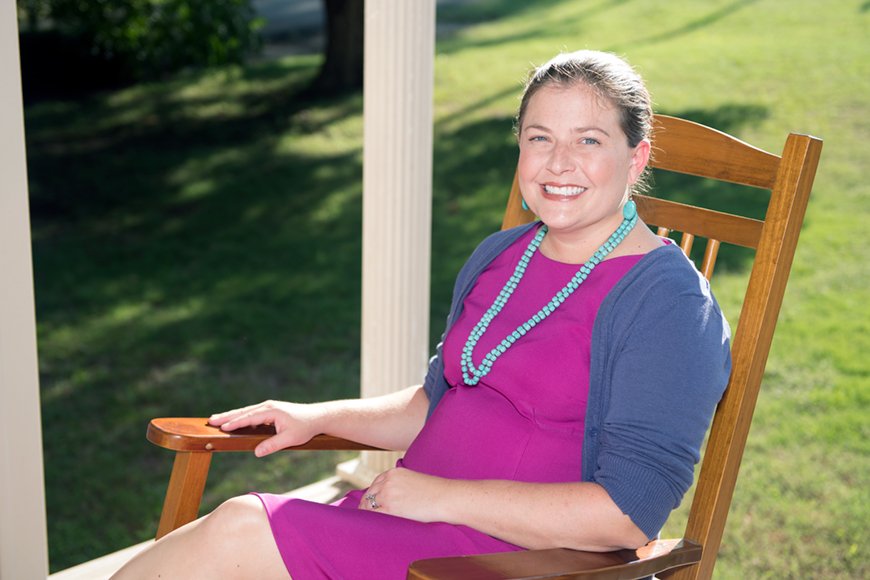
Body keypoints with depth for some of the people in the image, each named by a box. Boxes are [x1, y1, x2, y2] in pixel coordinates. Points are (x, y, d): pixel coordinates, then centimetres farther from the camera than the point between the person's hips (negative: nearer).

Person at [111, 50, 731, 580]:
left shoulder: (669, 301, -11)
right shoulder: (500, 256, 13)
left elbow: (627, 515, -18)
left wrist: (443, 497, -18)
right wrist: (317, 418, 12)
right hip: (417, 518, 7)